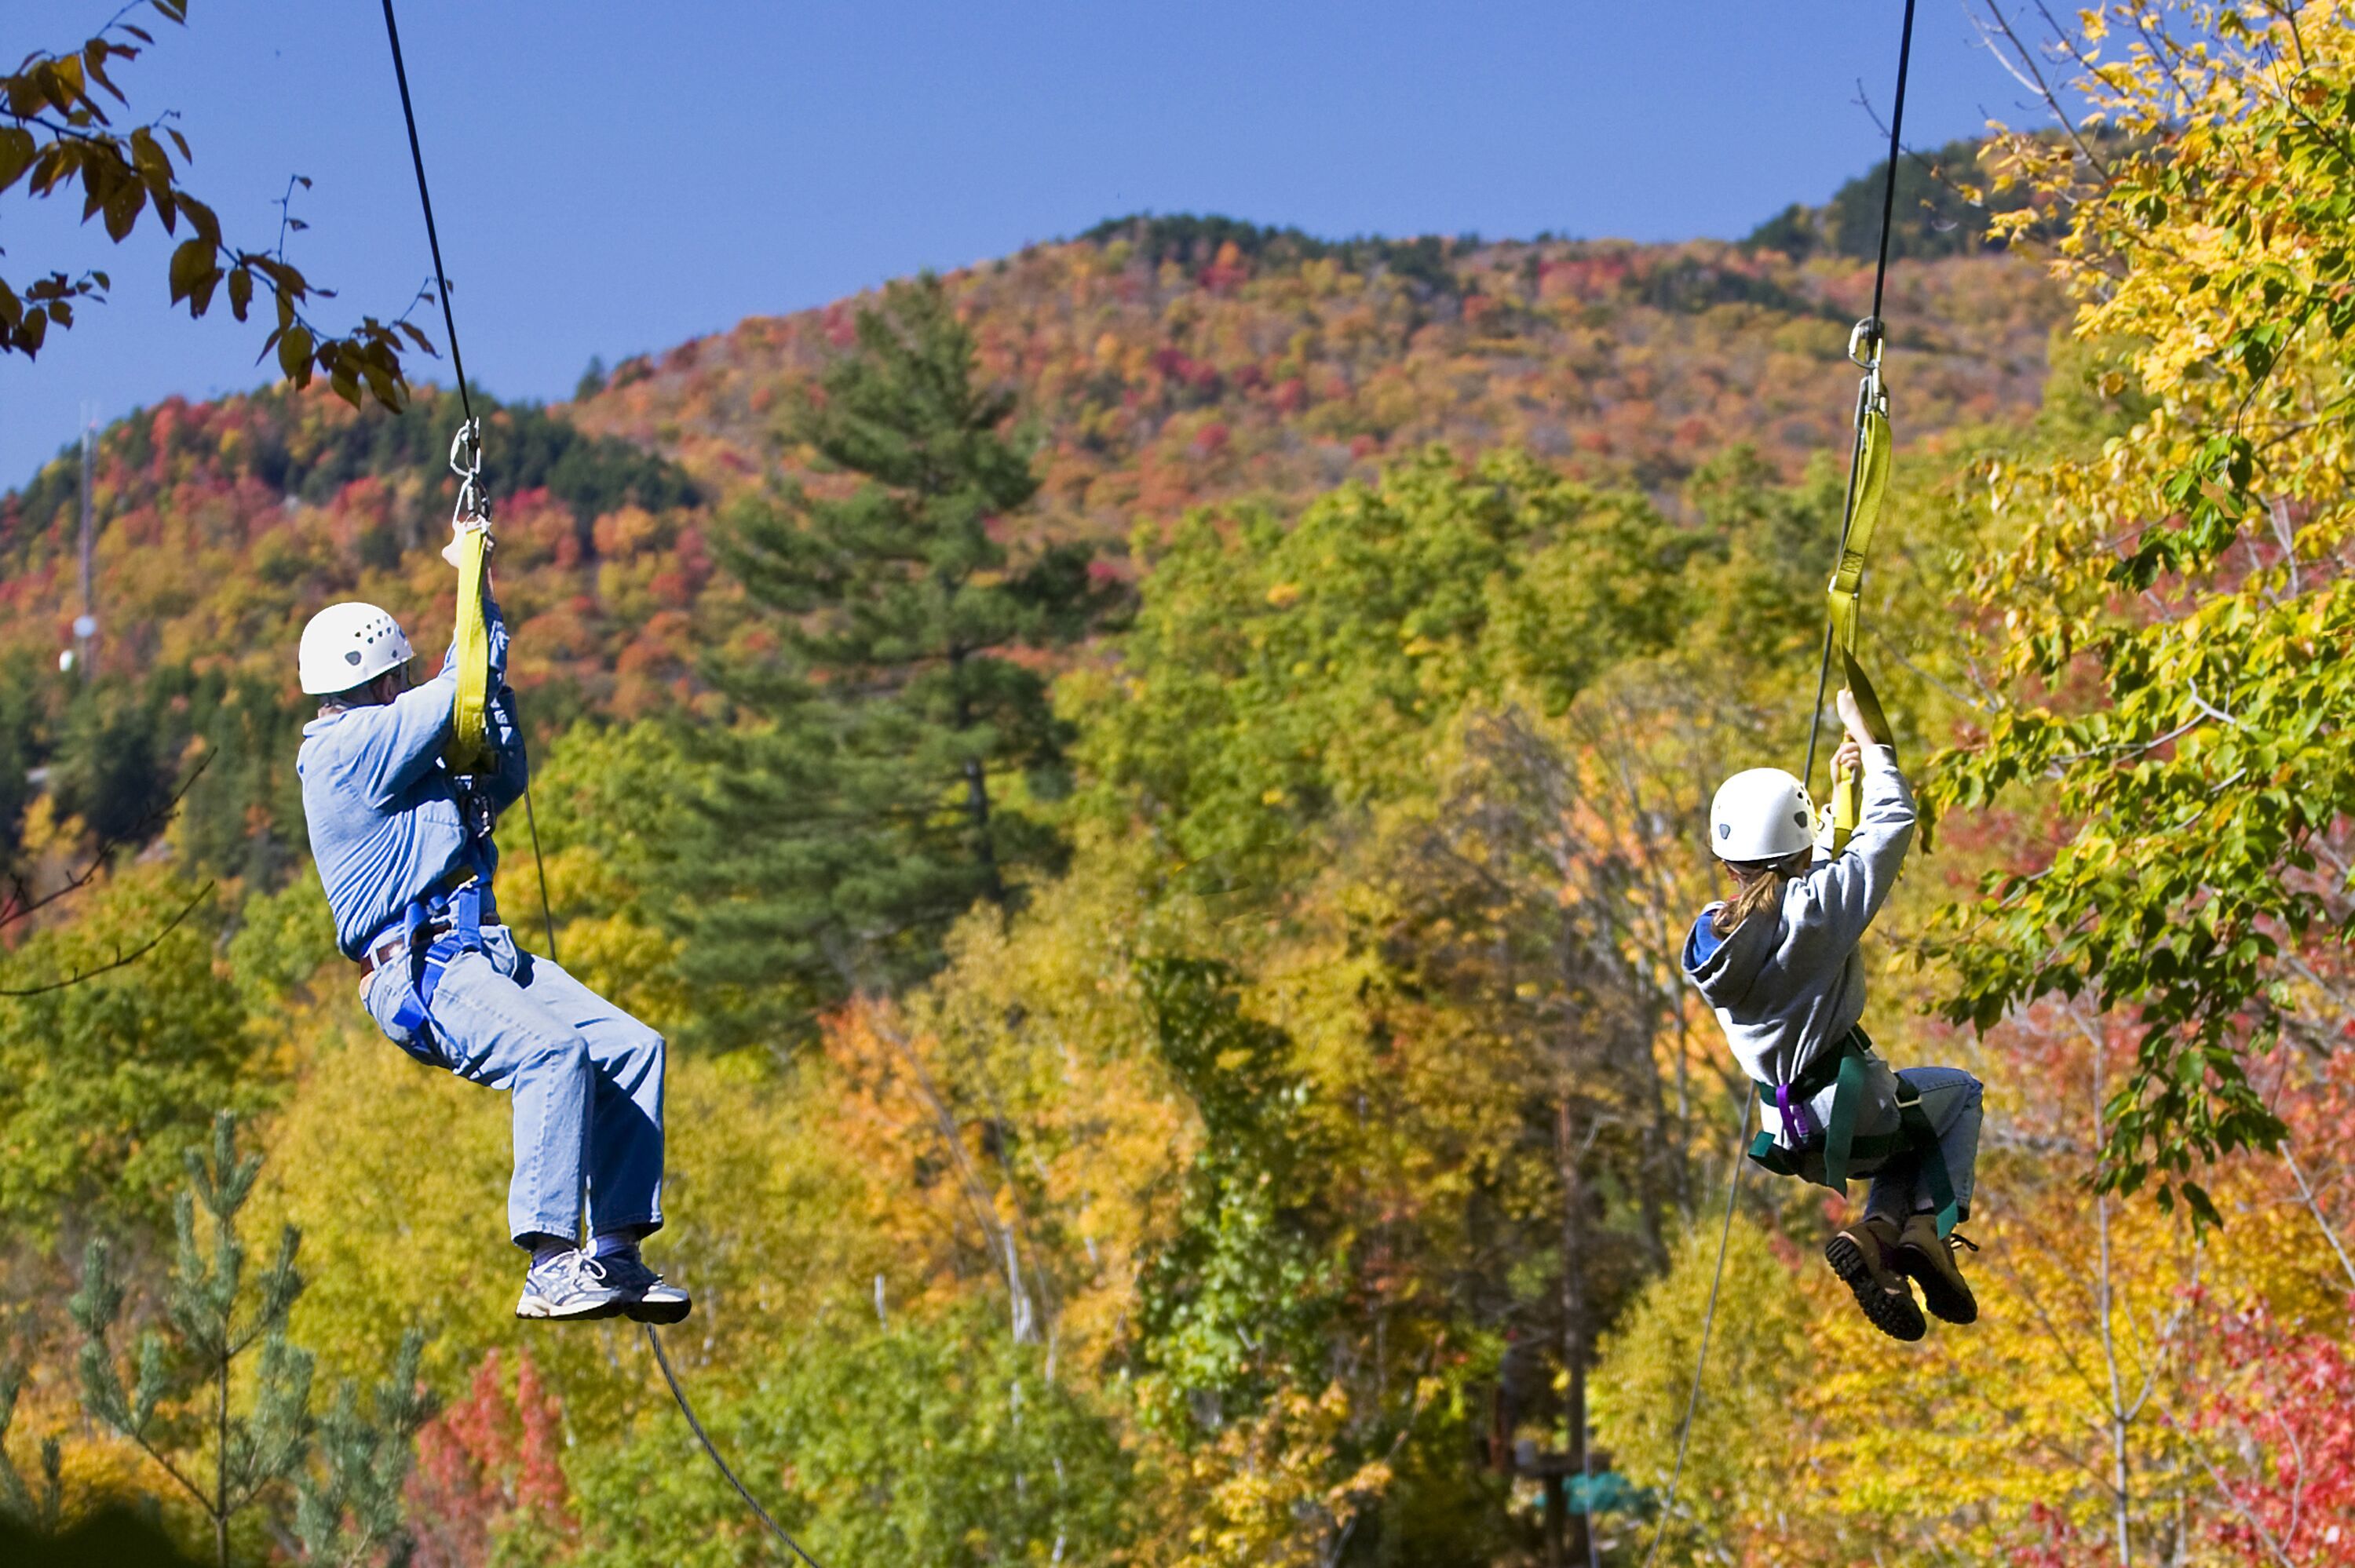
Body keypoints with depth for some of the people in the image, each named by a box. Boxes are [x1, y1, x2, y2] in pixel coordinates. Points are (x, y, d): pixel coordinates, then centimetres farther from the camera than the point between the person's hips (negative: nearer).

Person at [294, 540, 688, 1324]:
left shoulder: (391, 758, 26)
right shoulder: (348, 747, -4)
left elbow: (499, 783, 34)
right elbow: (460, 687, -4)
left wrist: (494, 690, 24)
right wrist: (478, 595, 10)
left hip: (482, 953, 10)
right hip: (421, 972, -10)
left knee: (632, 1047, -5)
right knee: (552, 1051, -33)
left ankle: (616, 1252, -7)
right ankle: (551, 1268, -35)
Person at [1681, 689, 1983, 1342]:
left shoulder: (1711, 935, -1)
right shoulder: (1816, 908, -19)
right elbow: (1892, 823, -8)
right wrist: (1863, 732, 5)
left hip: (1784, 1136, 6)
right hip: (1850, 1114, -6)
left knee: (1912, 1131, 32)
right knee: (1958, 1093, 27)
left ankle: (1877, 1229, 4)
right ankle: (1929, 1228, 7)